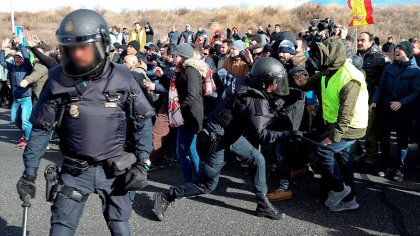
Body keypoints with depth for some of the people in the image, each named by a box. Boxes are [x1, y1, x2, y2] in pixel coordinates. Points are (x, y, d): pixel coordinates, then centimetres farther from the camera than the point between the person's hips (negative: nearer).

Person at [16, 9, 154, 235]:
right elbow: (41, 130, -2)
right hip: (75, 171, 1)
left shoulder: (122, 79, -11)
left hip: (115, 169, 0)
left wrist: (142, 163, -6)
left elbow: (142, 122, -2)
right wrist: (29, 174, -2)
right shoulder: (58, 81, -10)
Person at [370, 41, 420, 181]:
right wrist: (374, 101, -8)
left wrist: (401, 103, -24)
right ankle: (387, 164, 28)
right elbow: (381, 87, 7)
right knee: (384, 138, 9)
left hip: (404, 112, -3)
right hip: (386, 109, 3)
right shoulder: (389, 68, 6)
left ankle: (399, 168, 23)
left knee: (402, 141, 9)